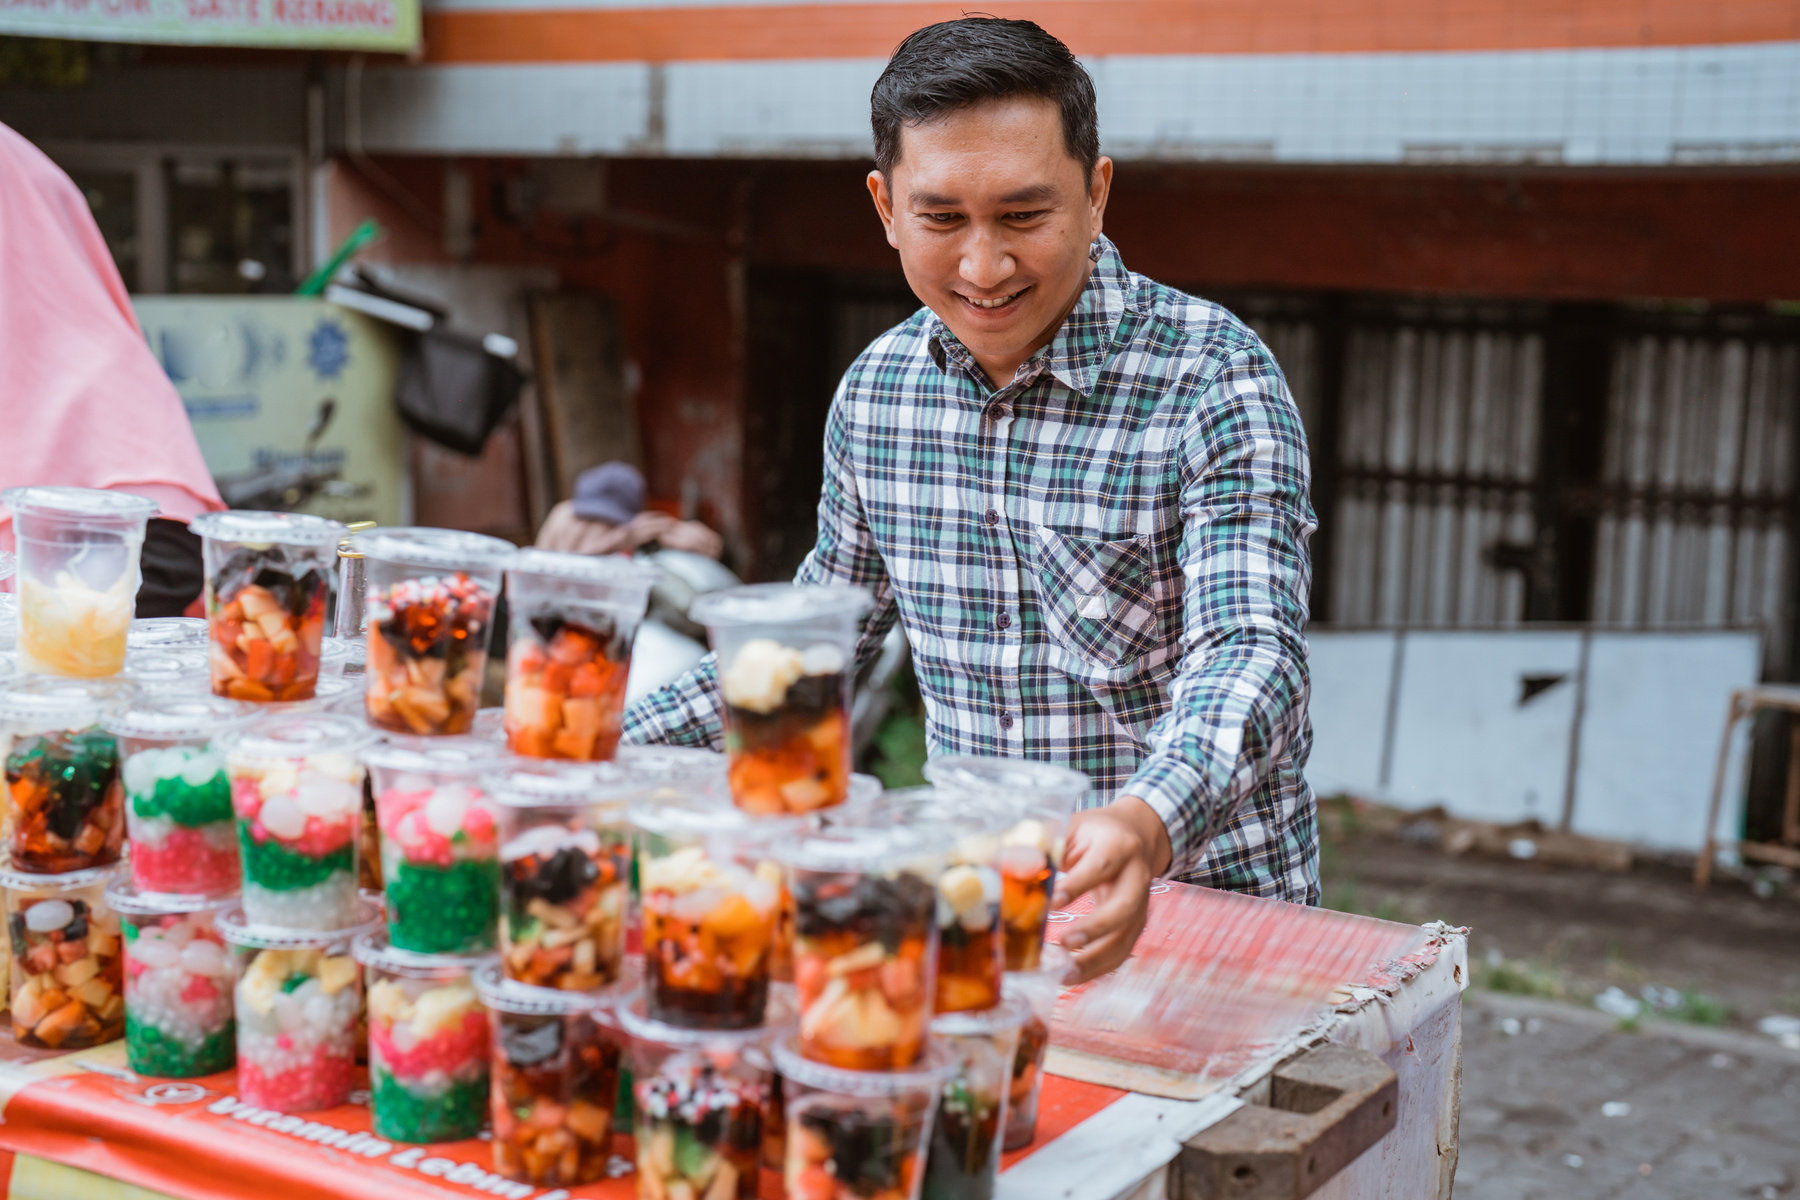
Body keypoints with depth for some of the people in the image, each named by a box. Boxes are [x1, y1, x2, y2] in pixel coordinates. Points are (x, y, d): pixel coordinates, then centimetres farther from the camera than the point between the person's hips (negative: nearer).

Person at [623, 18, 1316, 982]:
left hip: (1207, 913, -4)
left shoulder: (1212, 379, -11)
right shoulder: (875, 389, 5)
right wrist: (606, 742, 11)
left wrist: (1149, 825, -43)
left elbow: (1250, 651, -22)